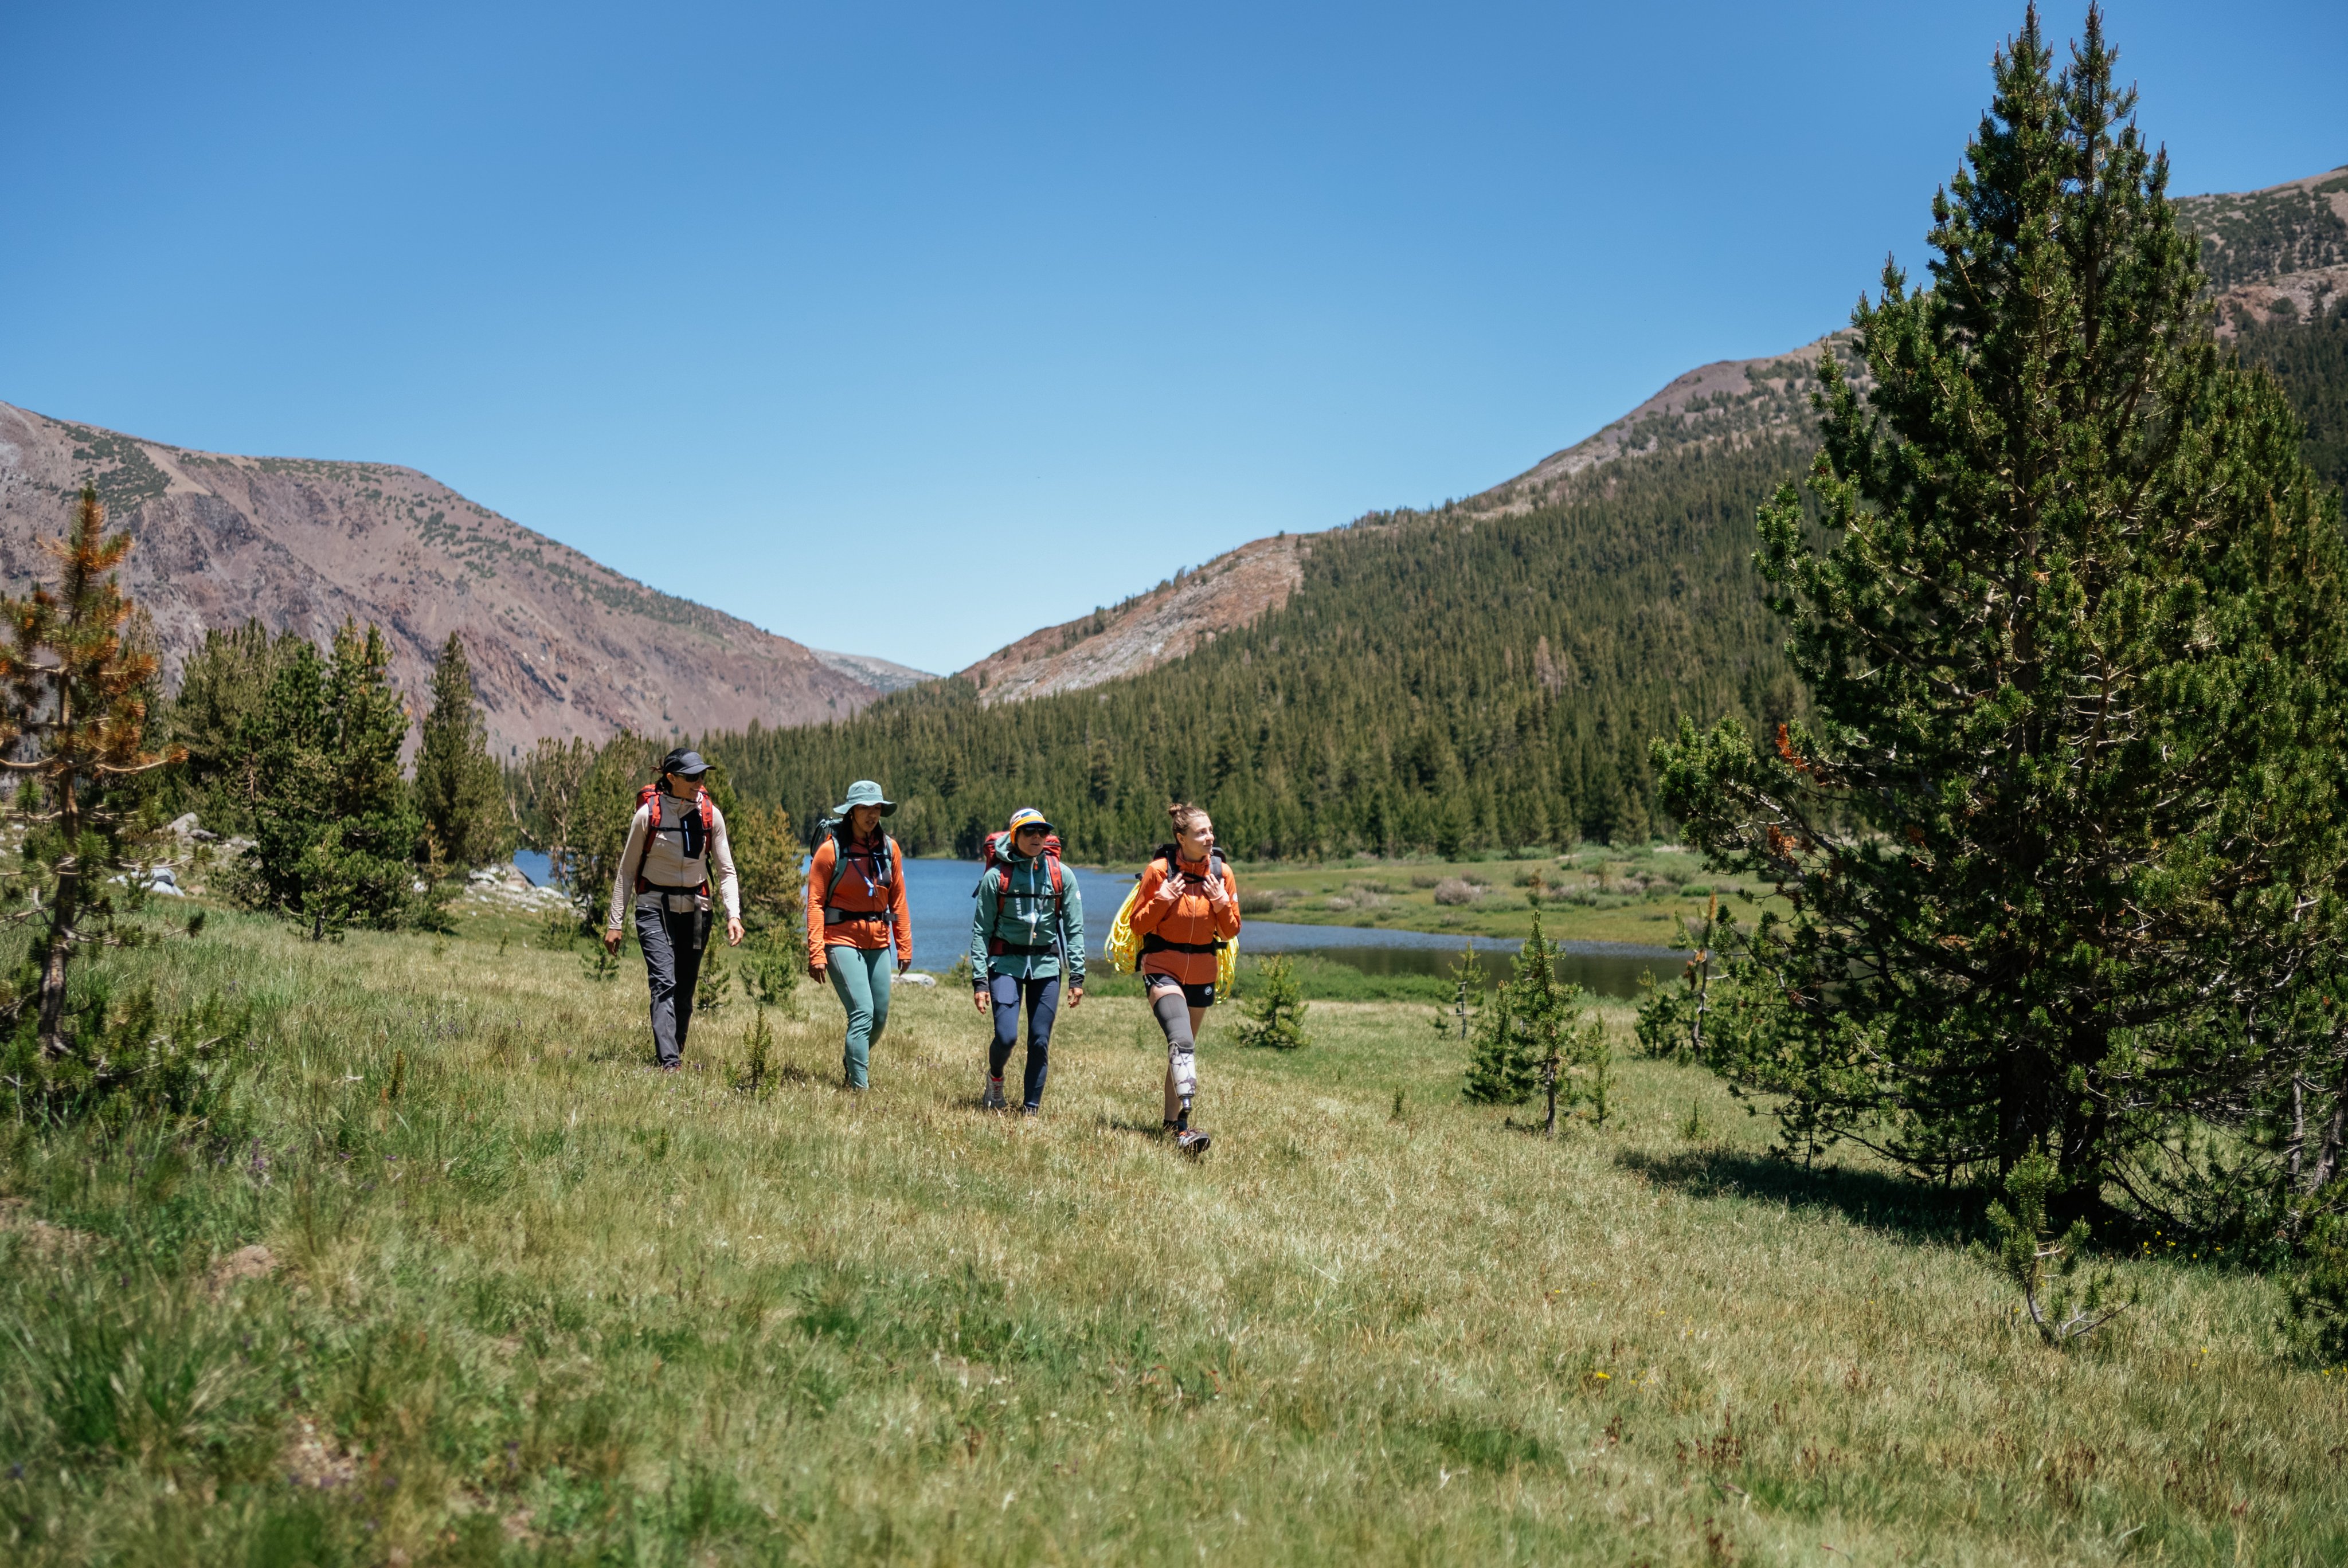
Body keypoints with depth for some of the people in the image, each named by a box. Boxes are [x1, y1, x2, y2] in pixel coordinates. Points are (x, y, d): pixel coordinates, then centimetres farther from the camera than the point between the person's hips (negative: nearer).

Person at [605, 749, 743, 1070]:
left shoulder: (711, 814, -1)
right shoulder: (648, 813, -8)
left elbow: (726, 871, 3)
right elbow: (626, 871, 0)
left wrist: (733, 915, -11)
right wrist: (615, 922, -1)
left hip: (695, 910, 3)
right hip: (655, 908, -3)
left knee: (685, 991, 7)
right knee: (664, 984, -17)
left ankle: (674, 1054, 23)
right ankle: (668, 1064, -24)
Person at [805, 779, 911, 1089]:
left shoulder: (889, 848, 4)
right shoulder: (831, 849, -9)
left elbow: (898, 899, 11)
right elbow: (815, 902, -8)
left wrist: (904, 946, 9)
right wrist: (816, 953, -13)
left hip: (878, 943, 5)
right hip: (842, 940, -5)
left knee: (880, 1017, 11)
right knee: (862, 1012, -14)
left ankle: (852, 1061, 38)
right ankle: (859, 1086, -8)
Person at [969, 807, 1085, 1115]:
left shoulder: (1062, 876, 2)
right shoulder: (997, 877, -4)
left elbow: (1074, 929, 4)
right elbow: (981, 931, -2)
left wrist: (1077, 976, -1)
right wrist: (980, 979, -7)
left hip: (1046, 965, 2)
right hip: (1006, 964, -2)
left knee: (1040, 1042, 0)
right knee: (1006, 1036, -13)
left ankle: (1031, 1110, 14)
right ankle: (995, 1078, 20)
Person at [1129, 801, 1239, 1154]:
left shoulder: (1221, 872, 0)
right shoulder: (1159, 870, -9)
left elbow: (1231, 932, 5)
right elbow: (1138, 926, -2)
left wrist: (1222, 903, -13)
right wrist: (1160, 901, -19)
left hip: (1202, 972, 4)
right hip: (1162, 967, -4)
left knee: (1183, 1046, 15)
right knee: (1182, 1040, -24)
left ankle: (1172, 1120, 31)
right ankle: (1185, 1128, -33)